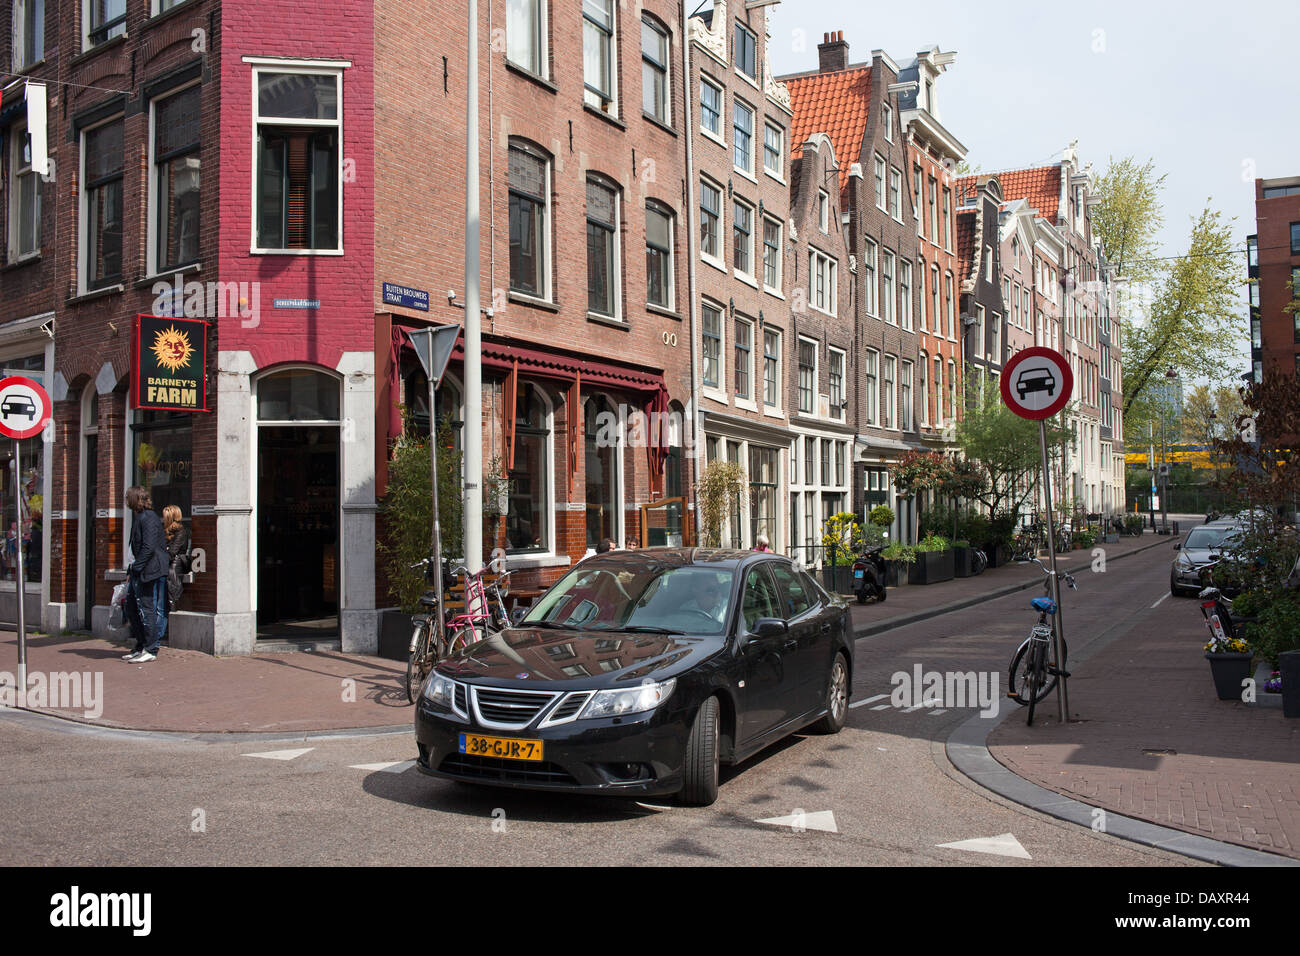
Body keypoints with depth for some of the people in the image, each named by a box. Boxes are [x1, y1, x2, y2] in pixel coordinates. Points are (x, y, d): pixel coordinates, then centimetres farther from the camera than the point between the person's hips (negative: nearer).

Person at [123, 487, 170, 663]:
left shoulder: (148, 518, -14)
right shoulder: (139, 517, 18)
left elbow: (149, 547, -21)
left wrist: (135, 568, -18)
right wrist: (131, 571, 17)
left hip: (149, 572, -11)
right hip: (139, 572, 11)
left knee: (148, 611, -5)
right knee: (132, 608, 15)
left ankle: (151, 650, 1)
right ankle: (141, 648, 23)